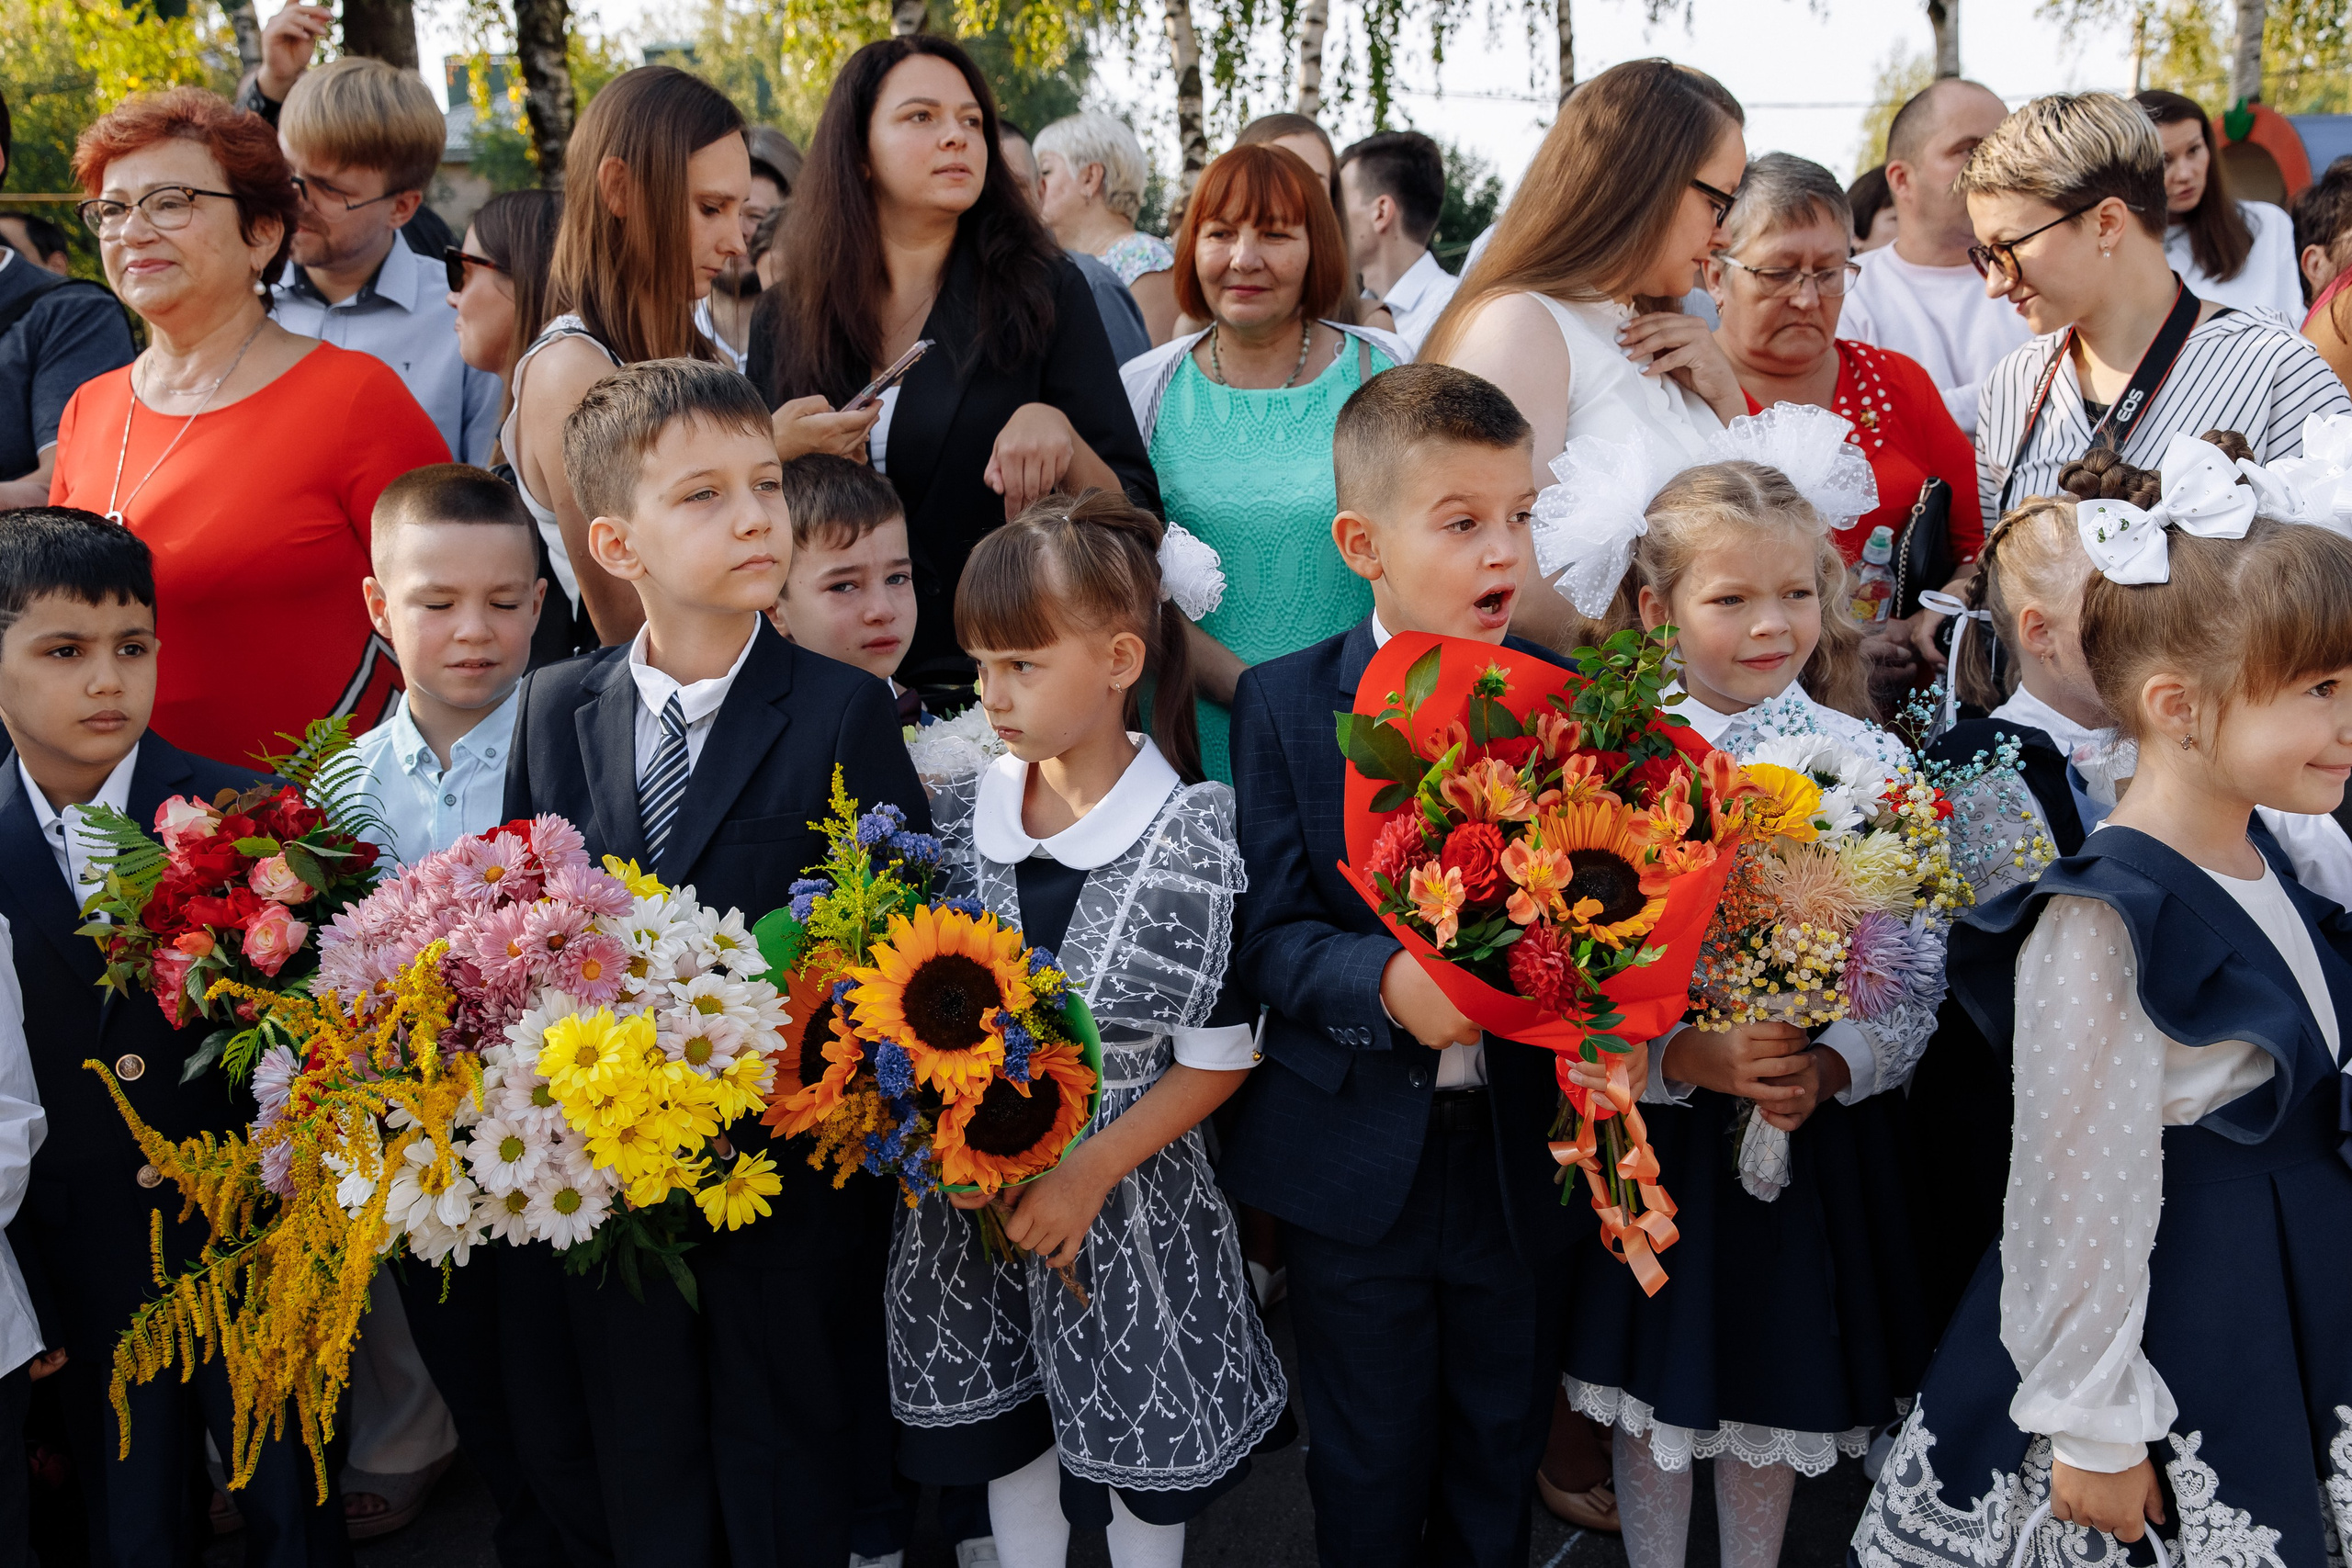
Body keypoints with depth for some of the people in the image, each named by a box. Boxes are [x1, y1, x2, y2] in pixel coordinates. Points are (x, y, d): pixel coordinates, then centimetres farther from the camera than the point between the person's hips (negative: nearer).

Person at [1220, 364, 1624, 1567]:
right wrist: (1387, 983, -28)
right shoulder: (1285, 704, -6)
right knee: (1369, 1467, 15)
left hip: (1525, 1150, 2)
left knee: (1502, 1450, 18)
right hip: (1357, 1161, -1)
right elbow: (1268, 928, -10)